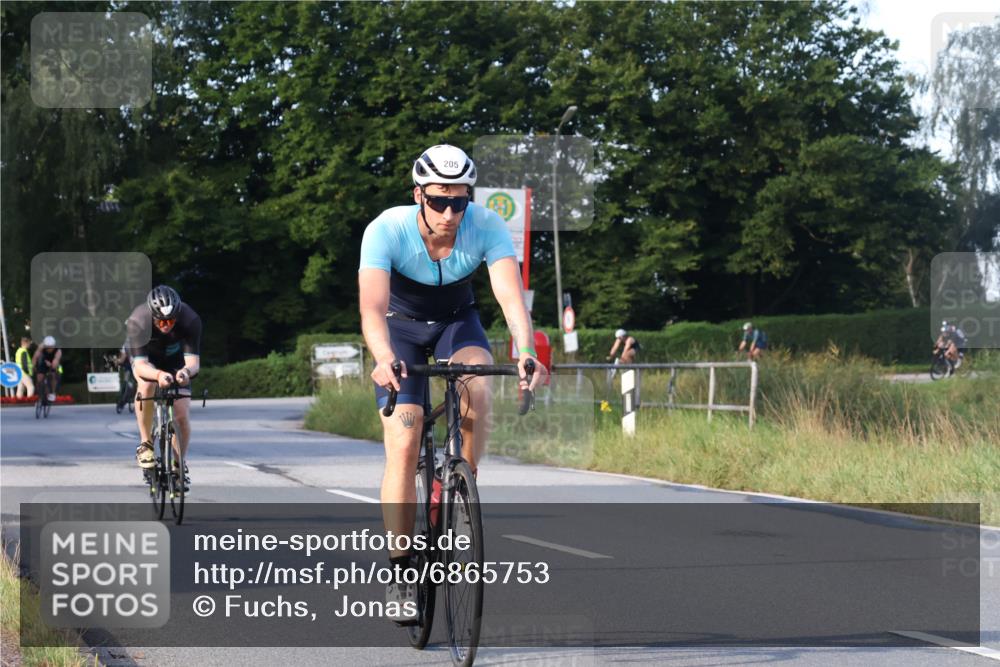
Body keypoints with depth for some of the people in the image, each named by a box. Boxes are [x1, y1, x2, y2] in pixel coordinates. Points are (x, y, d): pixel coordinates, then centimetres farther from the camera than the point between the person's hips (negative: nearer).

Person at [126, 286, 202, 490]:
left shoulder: (190, 320, -36)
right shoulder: (137, 321, -38)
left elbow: (193, 361, -38)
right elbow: (140, 365, -43)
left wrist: (187, 370, -62)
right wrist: (159, 375, -64)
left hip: (176, 358, 1)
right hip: (146, 355, -1)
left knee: (182, 415, -10)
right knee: (146, 385, -34)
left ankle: (179, 466, 12)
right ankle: (145, 443, -16)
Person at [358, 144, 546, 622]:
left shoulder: (487, 226, -27)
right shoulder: (386, 231, -31)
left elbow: (511, 296, -37)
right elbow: (372, 308, -42)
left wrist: (525, 353, -56)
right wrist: (384, 360, -62)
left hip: (457, 322, 2)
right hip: (401, 327, -1)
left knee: (478, 385, -33)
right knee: (403, 446, -16)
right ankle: (400, 573, -7)